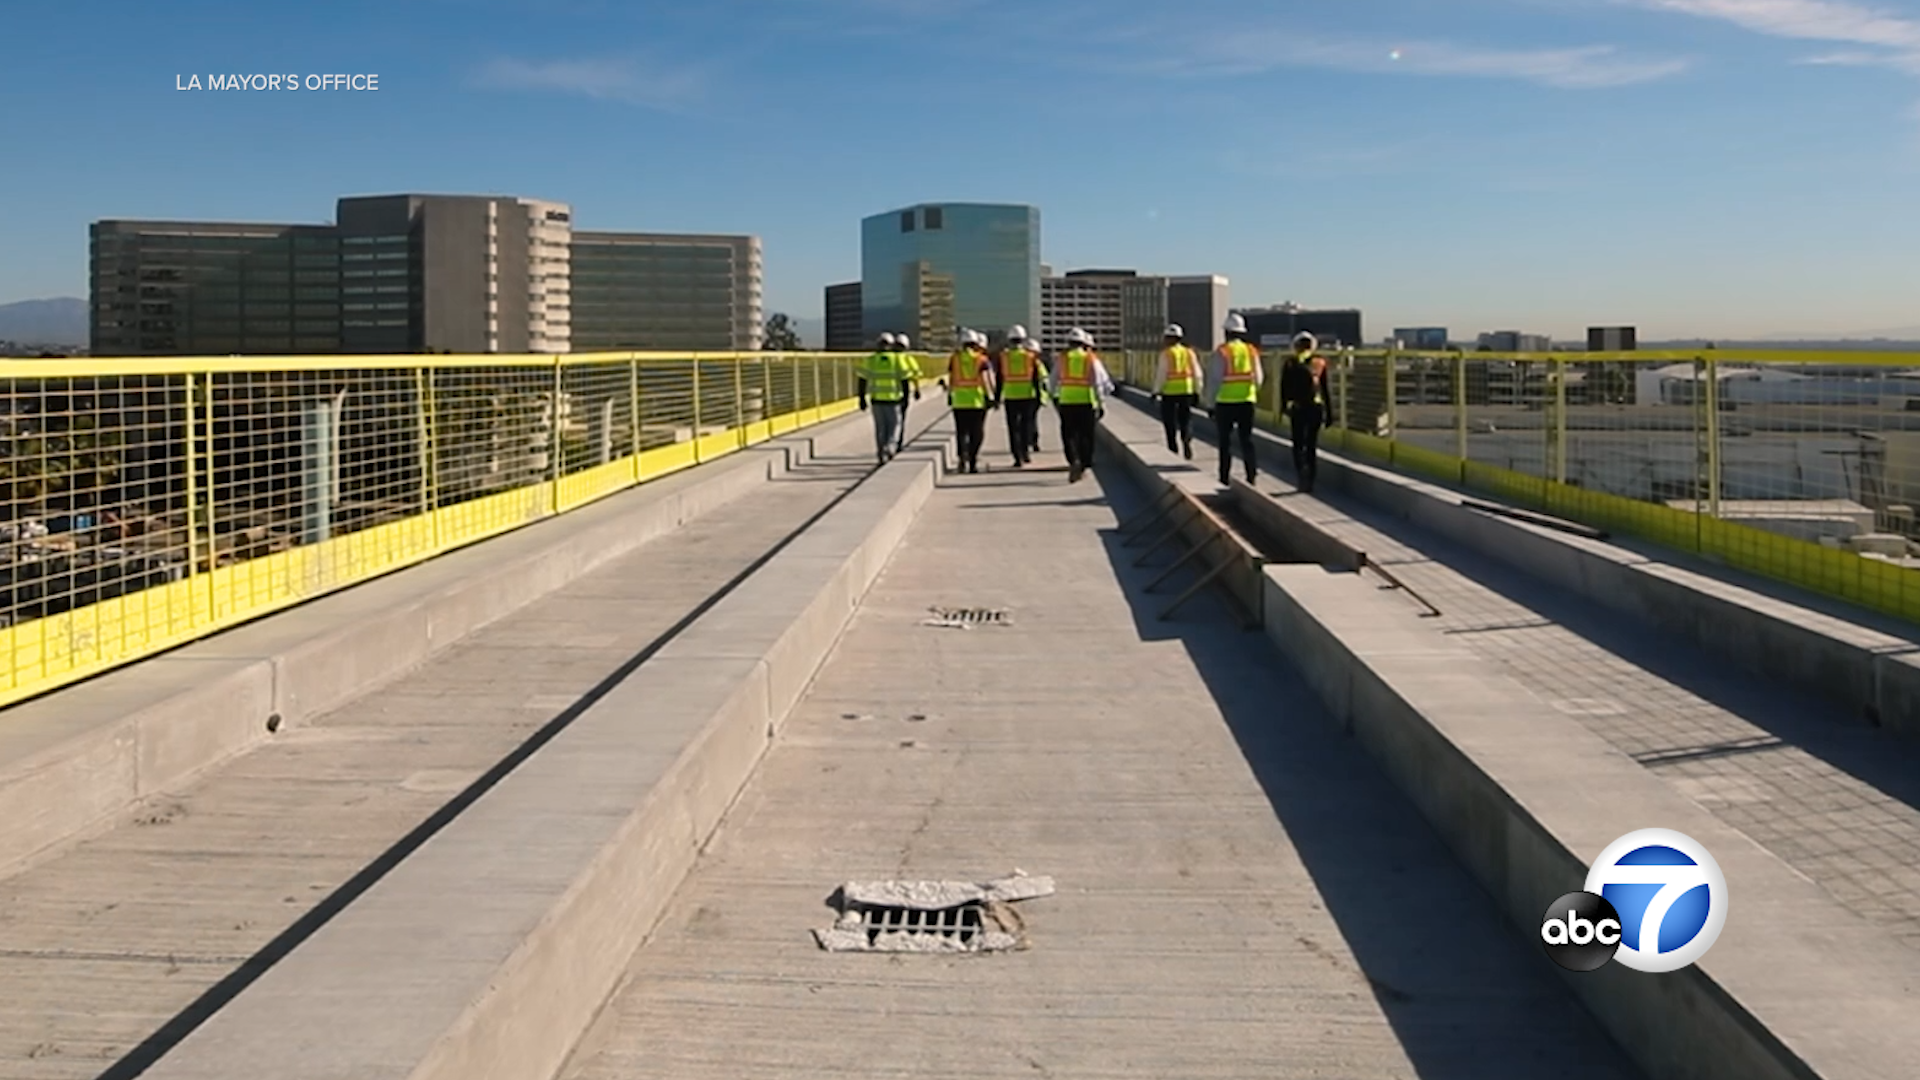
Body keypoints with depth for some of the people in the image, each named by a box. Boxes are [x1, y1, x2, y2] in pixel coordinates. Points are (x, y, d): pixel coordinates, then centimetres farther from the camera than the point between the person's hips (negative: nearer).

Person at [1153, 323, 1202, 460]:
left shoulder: (1166, 354, -8)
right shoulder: (1189, 353, 6)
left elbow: (1161, 374, -12)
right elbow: (1197, 374, 7)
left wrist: (1156, 391, -5)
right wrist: (1197, 392, 14)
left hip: (1169, 392, -4)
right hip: (1187, 392, 4)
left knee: (1170, 420, 9)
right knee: (1186, 419, 9)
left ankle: (1173, 448, 13)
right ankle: (1187, 439, -17)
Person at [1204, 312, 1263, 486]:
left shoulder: (1221, 352, -9)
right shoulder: (1252, 351, 4)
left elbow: (1214, 379, -9)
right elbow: (1258, 378, 6)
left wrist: (1210, 403, -1)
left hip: (1225, 402, -3)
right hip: (1247, 402, 4)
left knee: (1225, 441, 4)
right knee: (1247, 440, 9)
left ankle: (1225, 478, 4)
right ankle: (1251, 476, 6)